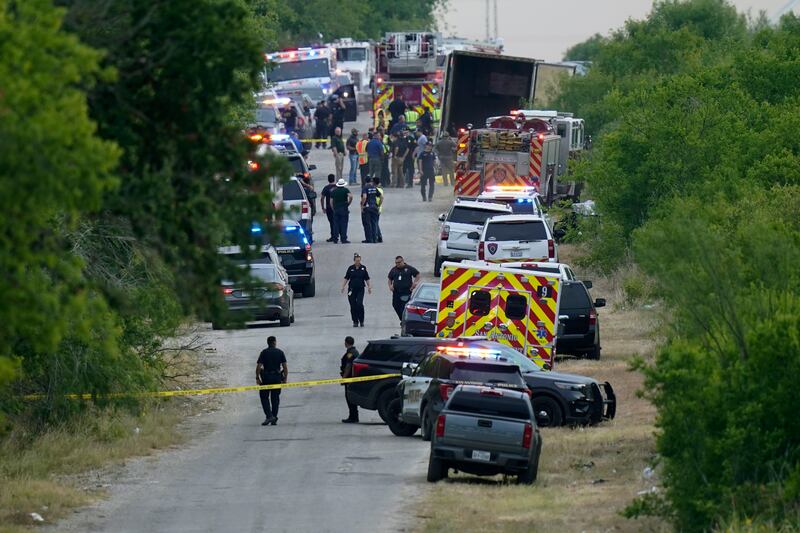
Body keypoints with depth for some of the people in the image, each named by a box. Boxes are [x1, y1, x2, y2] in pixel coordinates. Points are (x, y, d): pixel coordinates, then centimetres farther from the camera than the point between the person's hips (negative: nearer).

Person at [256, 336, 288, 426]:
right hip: (277, 378, 2)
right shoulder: (280, 352, 2)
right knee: (275, 398, 10)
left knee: (264, 397, 5)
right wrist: (285, 378, 5)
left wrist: (257, 378, -2)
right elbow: (285, 367, -2)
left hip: (266, 378, -2)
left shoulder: (264, 352, -3)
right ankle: (274, 419, 9)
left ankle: (269, 416, -11)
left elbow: (259, 366, -9)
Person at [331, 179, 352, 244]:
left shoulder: (333, 191, 10)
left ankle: (335, 239, 5)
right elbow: (351, 196, -18)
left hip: (336, 209, 3)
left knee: (336, 224, 7)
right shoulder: (345, 190, -2)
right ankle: (343, 239, -5)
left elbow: (331, 201, 8)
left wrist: (333, 209, 14)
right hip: (344, 209, -3)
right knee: (343, 224, -2)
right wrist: (348, 203, -3)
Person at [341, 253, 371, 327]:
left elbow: (367, 279, 8)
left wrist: (369, 287, 2)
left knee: (359, 304, -15)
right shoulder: (350, 268, 3)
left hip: (360, 289, -1)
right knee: (353, 306, 2)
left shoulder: (363, 268, 3)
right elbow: (346, 278, 5)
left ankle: (361, 320, -1)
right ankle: (355, 321, 12)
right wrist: (343, 286, -3)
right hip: (352, 289, 1)